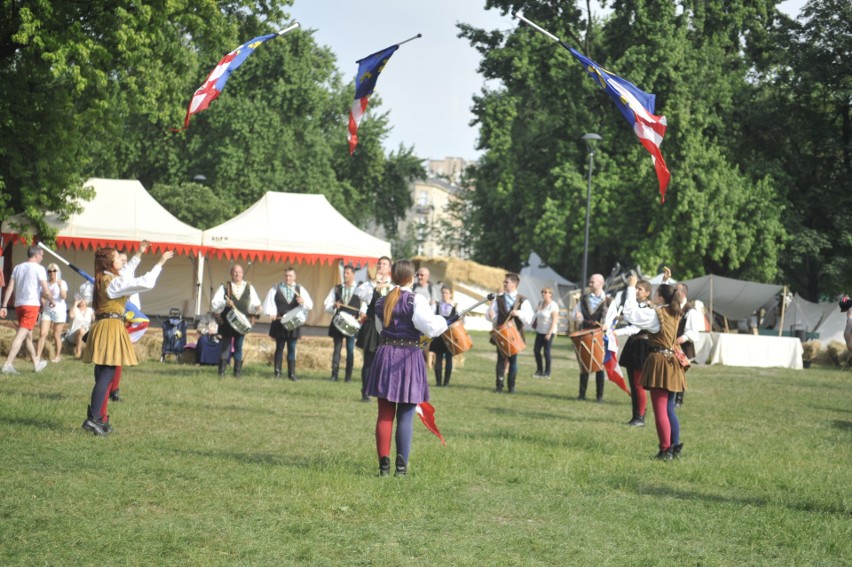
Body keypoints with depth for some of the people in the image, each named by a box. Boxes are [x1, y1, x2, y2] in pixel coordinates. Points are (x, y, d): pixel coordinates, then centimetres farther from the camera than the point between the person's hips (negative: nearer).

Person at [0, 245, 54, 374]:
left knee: (28, 335, 18)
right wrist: (51, 301, 9)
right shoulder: (39, 268, -6)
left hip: (18, 304, 7)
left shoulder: (18, 268, 12)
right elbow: (46, 291, -10)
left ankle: (36, 363, 30)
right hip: (31, 305, -7)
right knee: (21, 335, -11)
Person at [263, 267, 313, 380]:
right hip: (279, 322, -1)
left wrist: (303, 301, -21)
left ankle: (292, 372, 5)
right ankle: (277, 372, 6)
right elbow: (269, 302, -2)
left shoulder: (300, 290, 7)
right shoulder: (276, 289, 5)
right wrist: (272, 312, -19)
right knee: (279, 347, 2)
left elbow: (310, 305, 0)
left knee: (292, 348, 1)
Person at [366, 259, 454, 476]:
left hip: (385, 355, 4)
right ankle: (401, 465, -1)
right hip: (408, 357, -4)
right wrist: (444, 321, 4)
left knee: (384, 415, 6)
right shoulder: (416, 300, -9)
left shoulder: (382, 301, 9)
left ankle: (384, 464, 4)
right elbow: (431, 327, -15)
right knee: (405, 417, 1)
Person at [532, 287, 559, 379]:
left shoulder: (553, 305, -13)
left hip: (548, 332, -7)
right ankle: (539, 371, 16)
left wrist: (549, 333, -20)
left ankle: (547, 373, 6)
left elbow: (555, 320, -16)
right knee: (536, 350, 4)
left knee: (546, 352, -3)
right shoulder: (541, 303, 9)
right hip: (540, 331, 7)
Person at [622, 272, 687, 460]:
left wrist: (631, 288, -11)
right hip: (672, 362, 8)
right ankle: (675, 446, 15)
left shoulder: (656, 315, -15)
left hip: (659, 362, -8)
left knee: (660, 409, -4)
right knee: (669, 409, 15)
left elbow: (631, 313, -18)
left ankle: (665, 450, -4)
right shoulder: (674, 314, 7)